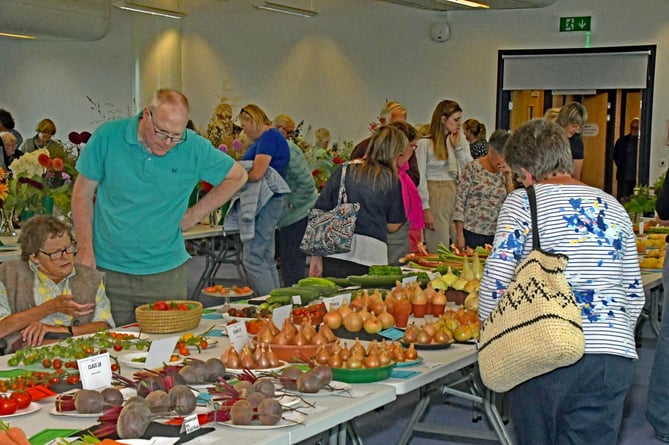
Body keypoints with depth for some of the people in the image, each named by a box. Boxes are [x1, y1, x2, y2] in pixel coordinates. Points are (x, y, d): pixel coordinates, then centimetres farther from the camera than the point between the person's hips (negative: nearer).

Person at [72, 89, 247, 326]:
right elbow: (83, 194, 4)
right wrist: (86, 250, -4)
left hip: (165, 272, 1)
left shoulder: (195, 148, -4)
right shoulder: (108, 137, -5)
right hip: (107, 269, 0)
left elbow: (237, 176, 12)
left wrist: (196, 213, 3)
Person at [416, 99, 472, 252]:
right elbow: (420, 178, -4)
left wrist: (458, 147, -1)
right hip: (436, 197, -4)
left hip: (458, 196, 5)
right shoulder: (425, 144, -1)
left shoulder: (461, 141, 14)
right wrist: (425, 208, -10)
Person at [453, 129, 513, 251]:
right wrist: (459, 235, -10)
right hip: (472, 233, -4)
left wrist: (508, 177, -4)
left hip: (496, 236, 5)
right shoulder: (473, 168, -5)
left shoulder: (505, 172, 10)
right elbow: (460, 201, -7)